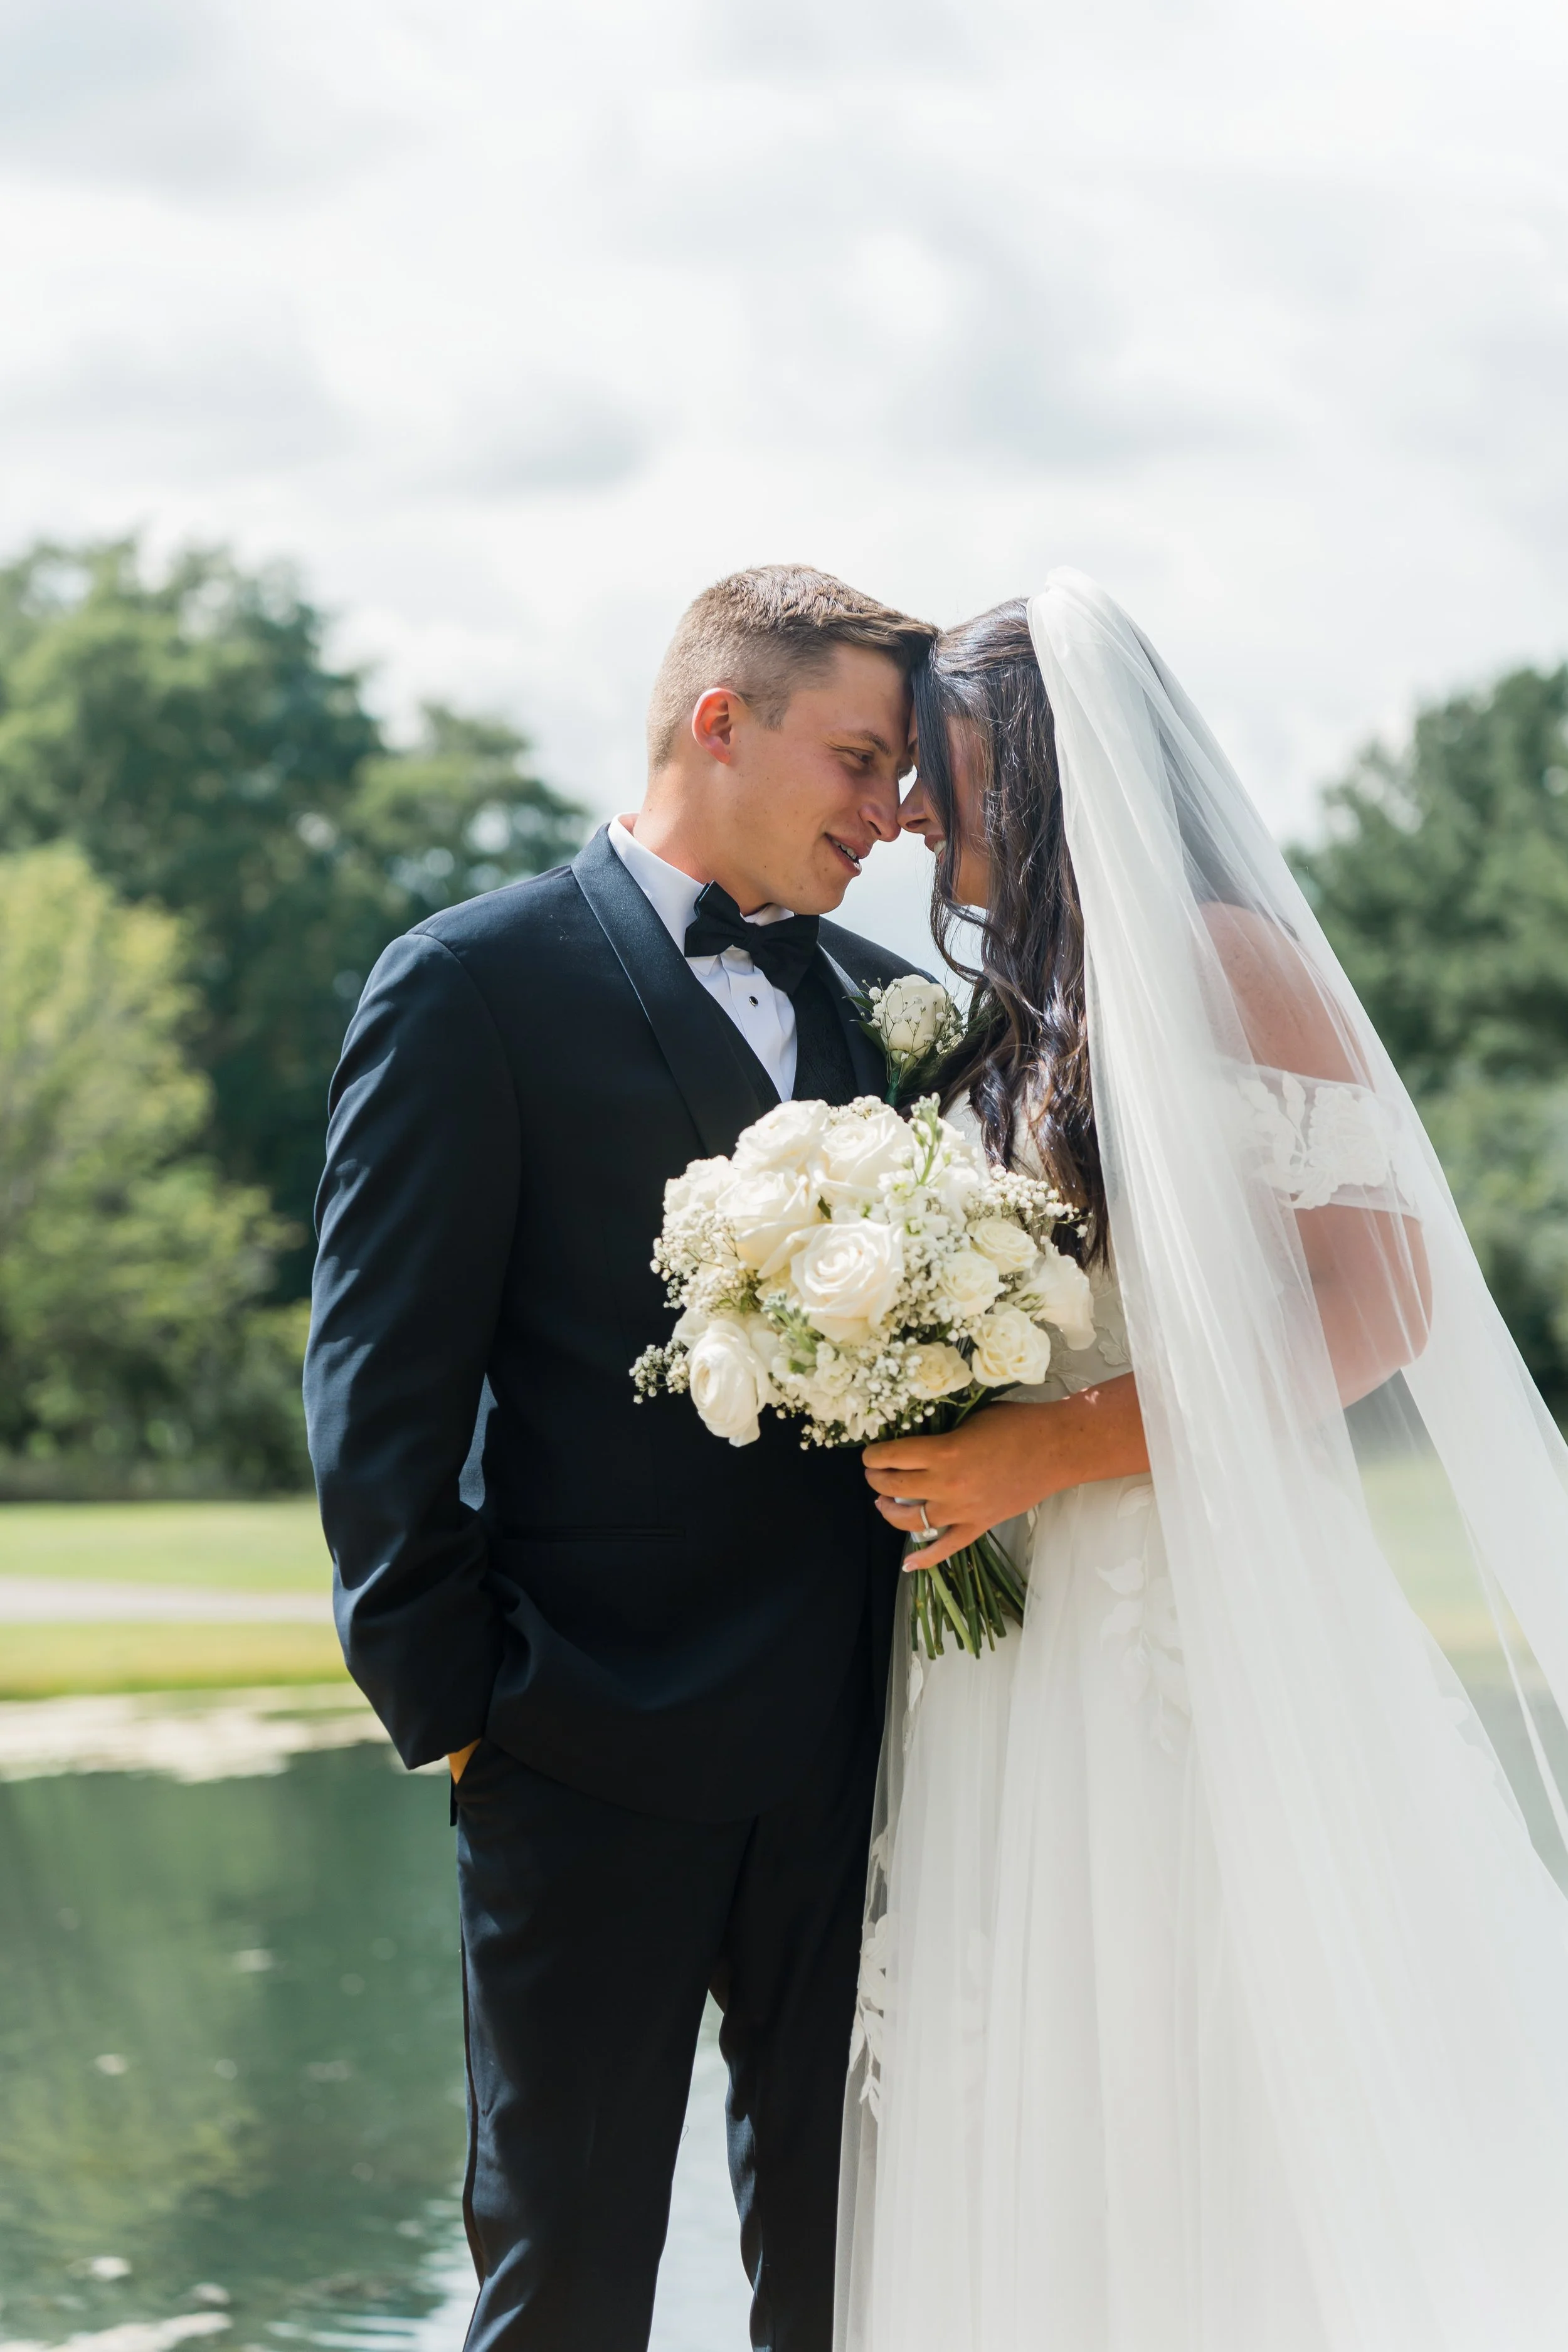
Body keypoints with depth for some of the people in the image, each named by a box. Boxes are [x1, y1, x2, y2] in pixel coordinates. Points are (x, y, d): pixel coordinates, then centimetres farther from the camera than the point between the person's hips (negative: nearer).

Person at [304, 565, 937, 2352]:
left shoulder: (884, 1000, 14)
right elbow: (379, 1387, -6)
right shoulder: (475, 983, -4)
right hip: (599, 1748, -5)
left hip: (861, 1745, 5)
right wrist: (447, 1707, -9)